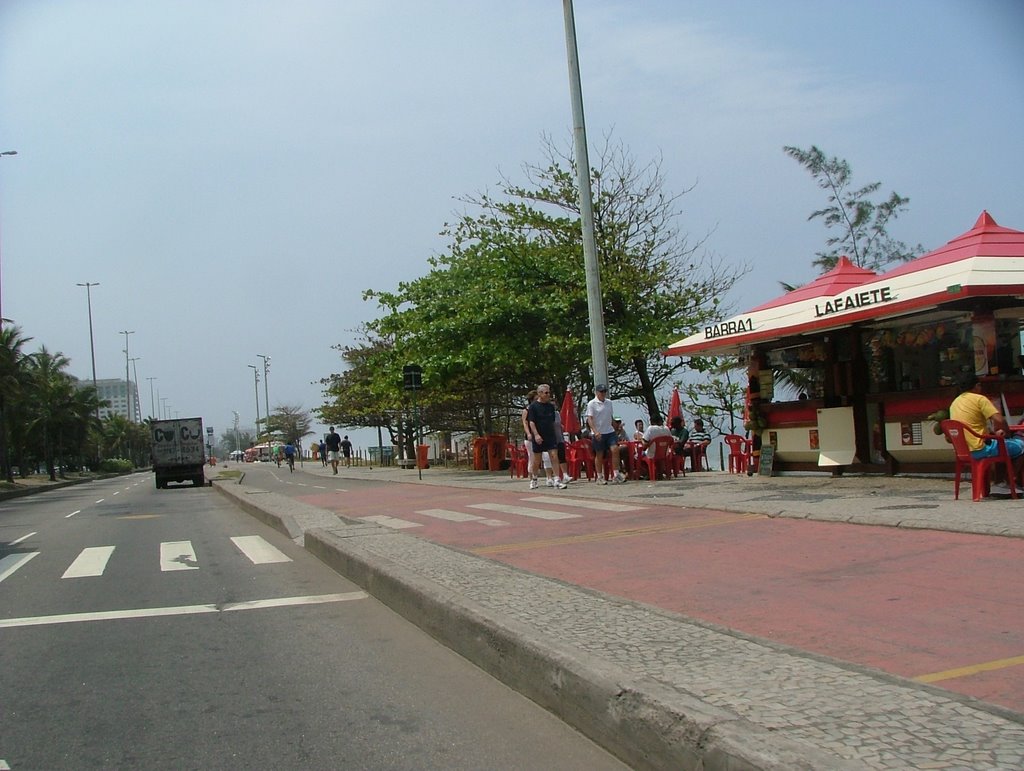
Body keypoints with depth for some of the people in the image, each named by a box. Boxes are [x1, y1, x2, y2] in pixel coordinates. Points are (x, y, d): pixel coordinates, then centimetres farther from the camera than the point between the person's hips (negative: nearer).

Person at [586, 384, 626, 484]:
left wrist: (616, 427, 22)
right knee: (599, 455, 2)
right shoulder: (591, 404, -6)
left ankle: (616, 475, -5)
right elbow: (589, 419, -13)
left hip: (610, 431, 5)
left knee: (615, 450, -9)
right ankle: (600, 477, 13)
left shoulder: (609, 402, 13)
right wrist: (595, 431, -24)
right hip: (598, 433, -5)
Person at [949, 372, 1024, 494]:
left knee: (1000, 446, 32)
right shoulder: (979, 399, -10)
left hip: (964, 451, 8)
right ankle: (1011, 482, 12)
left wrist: (993, 433, 21)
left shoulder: (954, 403, 13)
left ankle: (1000, 482, 24)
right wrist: (1007, 434, 0)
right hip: (980, 450, -8)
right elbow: (999, 420, -20)